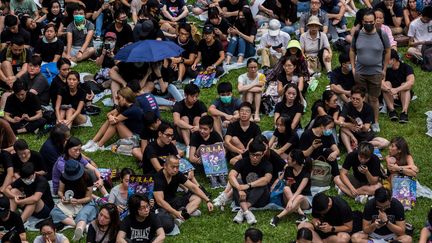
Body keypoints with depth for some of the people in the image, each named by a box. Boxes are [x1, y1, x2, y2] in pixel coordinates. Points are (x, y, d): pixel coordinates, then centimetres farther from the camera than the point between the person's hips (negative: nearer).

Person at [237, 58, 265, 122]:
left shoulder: (261, 76, -8)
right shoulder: (242, 77, -10)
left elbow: (261, 89, -26)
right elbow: (240, 89, -32)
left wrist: (246, 88, -25)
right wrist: (255, 84, -29)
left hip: (258, 103, 1)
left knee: (258, 90, -26)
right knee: (249, 91, -27)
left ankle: (257, 113, -33)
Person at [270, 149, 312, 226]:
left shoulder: (305, 173, -17)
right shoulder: (288, 169, -1)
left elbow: (299, 190, -29)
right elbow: (279, 181, 9)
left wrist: (291, 200, -44)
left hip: (305, 199, -4)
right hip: (291, 197, 4)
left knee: (299, 197, -39)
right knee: (286, 188, -28)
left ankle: (278, 217, -44)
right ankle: (300, 213, -38)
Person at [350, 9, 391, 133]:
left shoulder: (382, 35, -9)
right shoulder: (357, 34, -4)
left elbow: (387, 52, 2)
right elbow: (352, 51, 8)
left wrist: (384, 69, 1)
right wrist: (353, 68, 4)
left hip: (376, 73, -2)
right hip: (359, 73, 2)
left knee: (374, 99, 7)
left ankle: (375, 122, 20)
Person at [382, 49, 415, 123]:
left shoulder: (406, 67, -10)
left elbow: (411, 82, -28)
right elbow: (380, 83, -23)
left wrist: (397, 90, -42)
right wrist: (390, 90, -42)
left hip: (404, 94, -1)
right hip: (390, 96, 1)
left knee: (404, 85, -30)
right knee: (387, 83, -25)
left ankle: (404, 112, -46)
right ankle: (392, 110, -37)